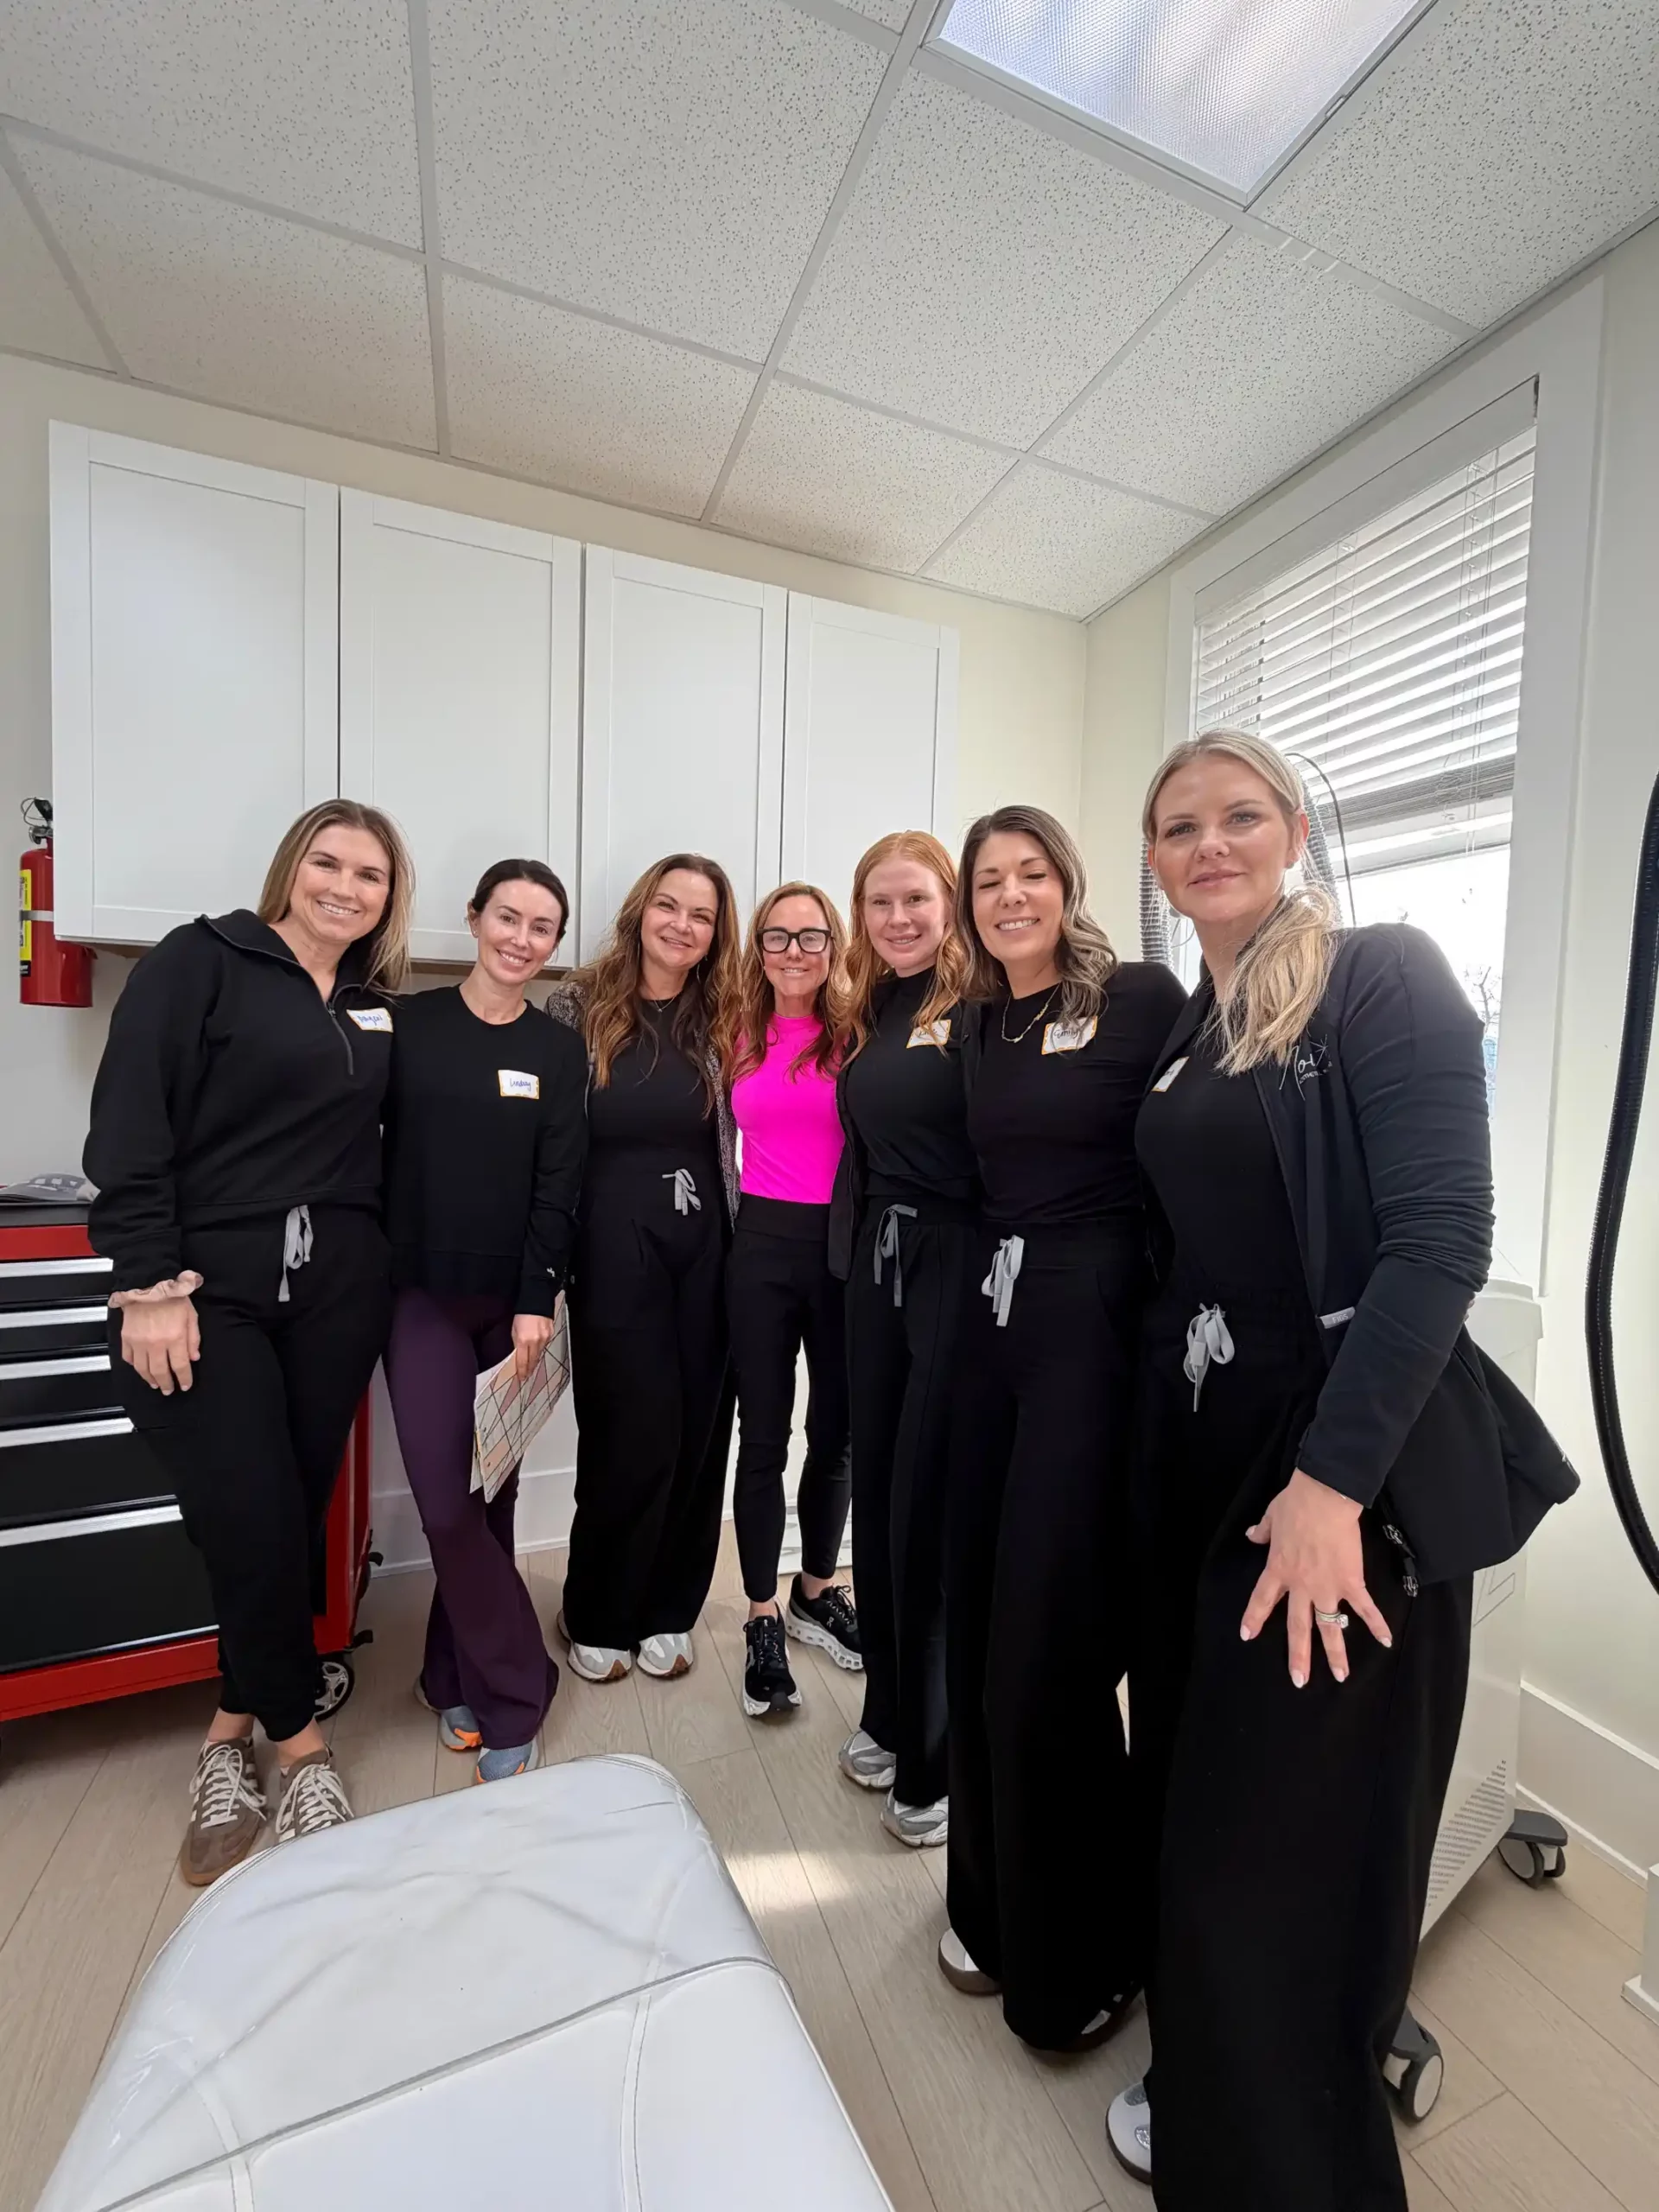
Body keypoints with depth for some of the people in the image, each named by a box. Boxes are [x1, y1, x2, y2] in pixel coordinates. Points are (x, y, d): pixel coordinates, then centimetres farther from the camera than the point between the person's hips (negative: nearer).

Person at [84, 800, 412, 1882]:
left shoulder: (379, 1008, 12)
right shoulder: (200, 961, -1)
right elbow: (128, 1122, -8)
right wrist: (148, 1281, -14)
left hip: (336, 1293, 4)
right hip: (203, 1291, -4)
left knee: (297, 1517, 10)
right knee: (250, 1525, -2)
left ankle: (233, 1735, 32)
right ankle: (301, 1741, 22)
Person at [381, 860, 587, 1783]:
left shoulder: (562, 1051, 4)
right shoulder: (408, 1024, 2)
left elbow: (559, 1187, -2)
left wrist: (538, 1300, -10)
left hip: (515, 1299, 1)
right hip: (423, 1290, -1)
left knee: (492, 1498, 9)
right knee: (446, 1499, -6)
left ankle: (462, 1682, 31)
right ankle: (518, 1688, 14)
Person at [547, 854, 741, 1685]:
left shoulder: (720, 1019, 7)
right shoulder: (578, 1005, -1)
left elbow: (735, 1135, 11)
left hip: (705, 1242, 3)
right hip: (615, 1243, -3)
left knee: (699, 1430, 9)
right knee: (634, 1433, 2)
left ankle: (666, 1612, 31)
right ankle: (597, 1617, 28)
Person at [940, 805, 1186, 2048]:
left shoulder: (1140, 998, -4)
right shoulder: (979, 1027, 13)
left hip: (1097, 1327, -5)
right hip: (993, 1325, 6)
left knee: (1046, 1651, 2)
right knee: (979, 1626, 13)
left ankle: (1081, 1956, 32)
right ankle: (994, 1906, 39)